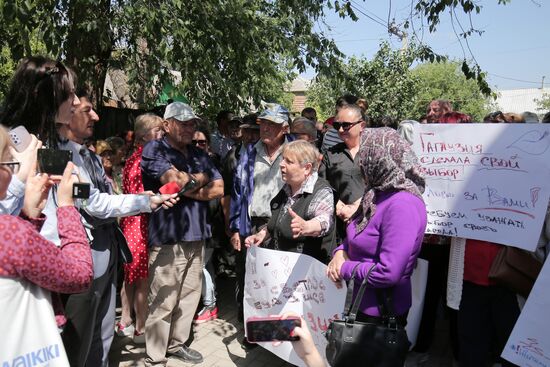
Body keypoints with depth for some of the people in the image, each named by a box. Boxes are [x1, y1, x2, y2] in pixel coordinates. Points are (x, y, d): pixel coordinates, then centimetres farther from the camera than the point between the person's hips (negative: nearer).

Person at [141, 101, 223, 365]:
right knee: (162, 302, 0)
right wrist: (201, 179, -3)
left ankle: (177, 344, 32)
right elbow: (176, 181, -21)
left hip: (196, 236, 7)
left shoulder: (198, 154, 16)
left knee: (190, 295, 15)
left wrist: (189, 189, -7)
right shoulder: (154, 149, -4)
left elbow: (219, 188, 8)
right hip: (168, 237, -7)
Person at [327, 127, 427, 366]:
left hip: (382, 313, -9)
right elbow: (357, 237, 16)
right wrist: (341, 251, -5)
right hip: (362, 304, 9)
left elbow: (388, 273, -31)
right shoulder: (378, 195, 4)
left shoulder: (402, 205, -27)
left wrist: (345, 269, -17)